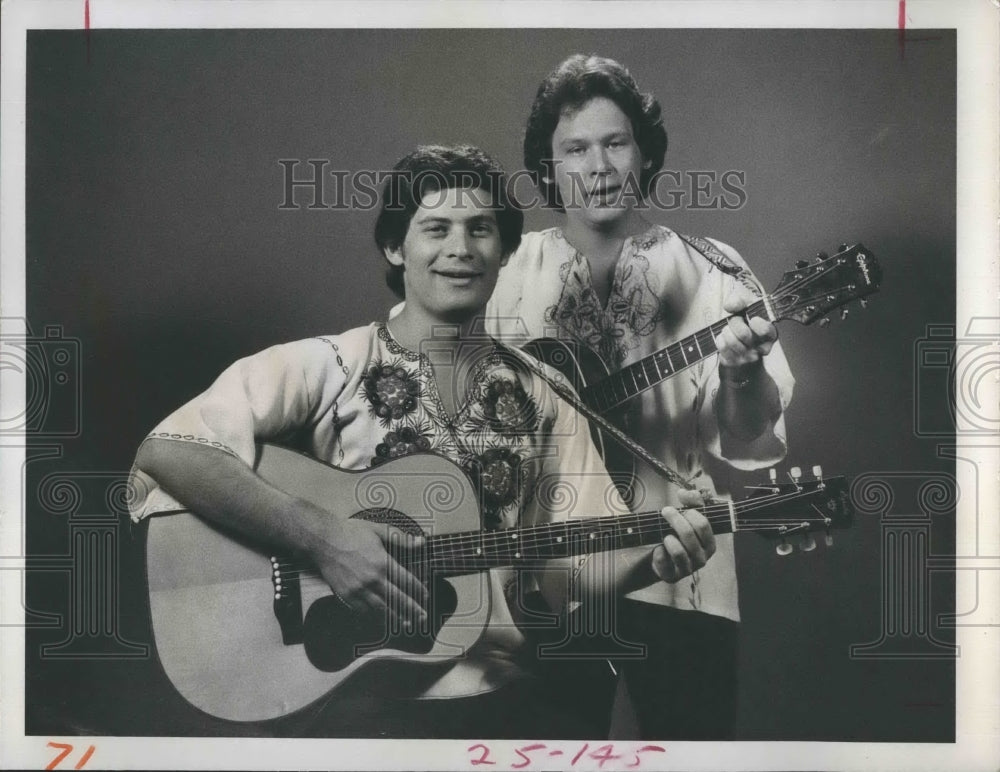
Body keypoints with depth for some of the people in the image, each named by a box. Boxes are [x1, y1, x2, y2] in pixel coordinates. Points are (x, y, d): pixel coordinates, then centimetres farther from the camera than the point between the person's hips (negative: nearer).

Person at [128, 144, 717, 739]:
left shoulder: (539, 398, 9)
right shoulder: (325, 368, -4)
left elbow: (577, 565, 8)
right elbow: (166, 451, -15)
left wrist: (654, 553, -12)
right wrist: (322, 537, -22)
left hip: (501, 690, 4)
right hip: (350, 687, -3)